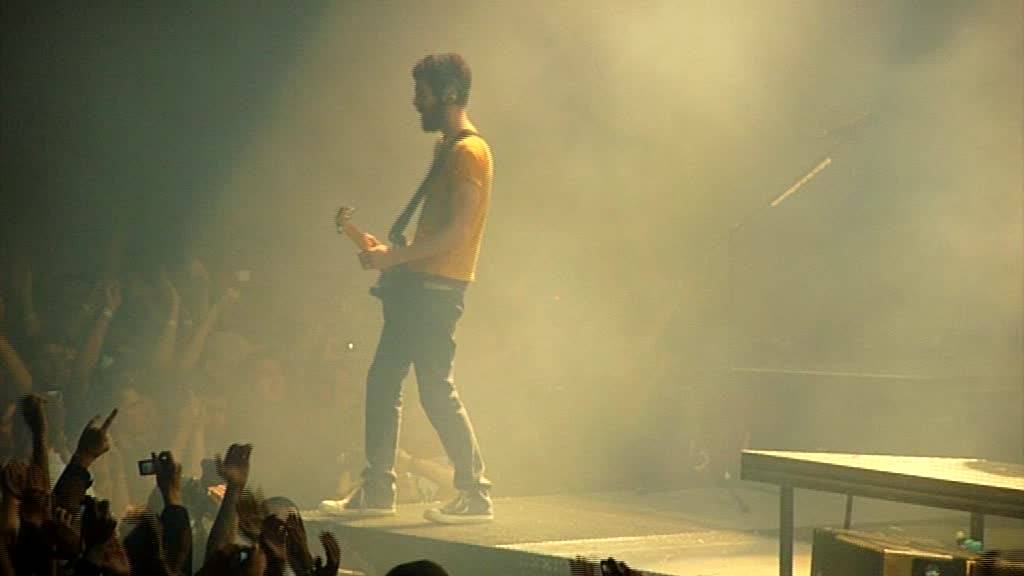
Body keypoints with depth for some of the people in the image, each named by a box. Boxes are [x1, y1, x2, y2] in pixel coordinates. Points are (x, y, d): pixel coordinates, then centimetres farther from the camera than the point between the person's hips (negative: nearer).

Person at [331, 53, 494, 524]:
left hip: (437, 288, -10)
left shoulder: (468, 152, -13)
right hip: (416, 285, 10)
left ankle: (476, 495, -3)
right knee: (382, 381, 10)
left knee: (436, 388, -9)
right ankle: (377, 489, 16)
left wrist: (396, 256, -19)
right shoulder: (447, 149, 19)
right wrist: (384, 247, 14)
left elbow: (457, 230, -21)